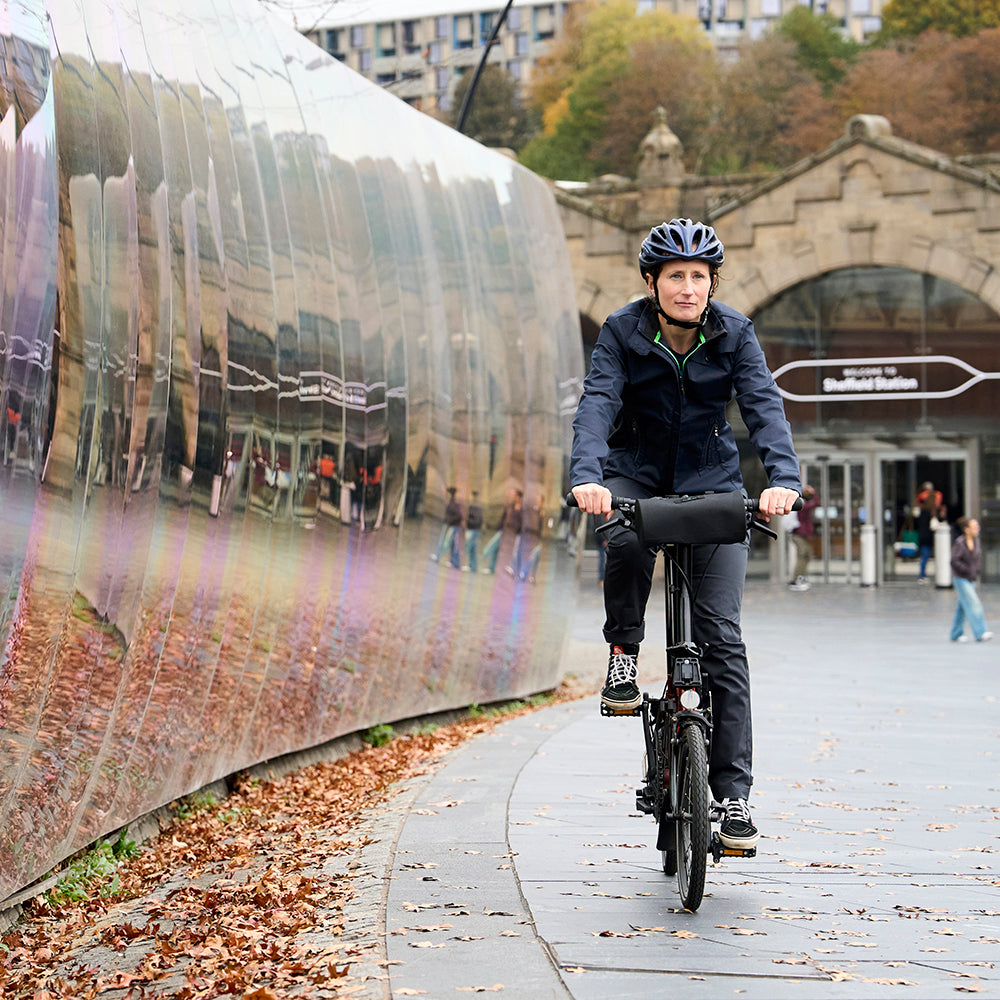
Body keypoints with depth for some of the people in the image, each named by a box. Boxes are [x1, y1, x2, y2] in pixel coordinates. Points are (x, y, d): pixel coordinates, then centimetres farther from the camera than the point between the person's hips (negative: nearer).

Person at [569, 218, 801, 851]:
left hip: (711, 481, 0)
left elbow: (764, 405, -20)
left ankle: (734, 791, -7)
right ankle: (624, 652, -8)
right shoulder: (623, 332, -11)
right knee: (627, 543, -38)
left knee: (722, 634, -10)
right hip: (636, 473, 0)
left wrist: (783, 477, -39)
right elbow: (598, 402, -24)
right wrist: (586, 475, -43)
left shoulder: (734, 334, -9)